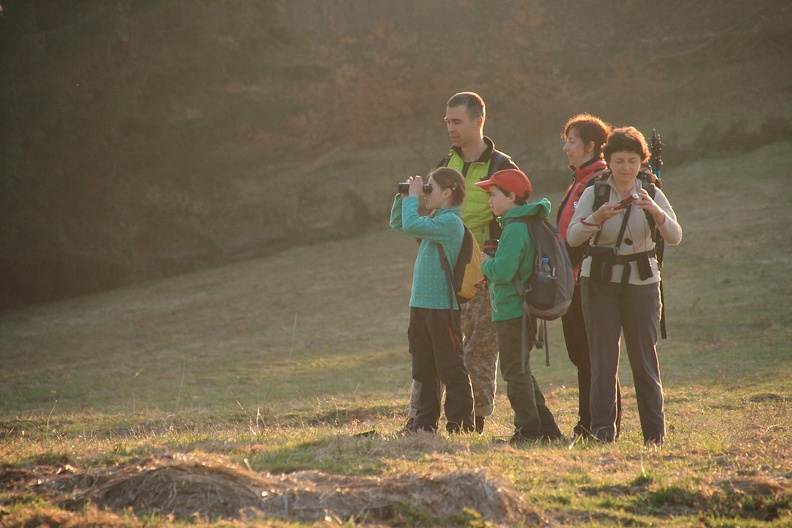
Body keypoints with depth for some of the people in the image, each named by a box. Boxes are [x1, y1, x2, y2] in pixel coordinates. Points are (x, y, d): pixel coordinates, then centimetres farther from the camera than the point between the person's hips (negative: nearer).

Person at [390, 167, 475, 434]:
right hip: (421, 305, 9)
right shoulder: (435, 220, 15)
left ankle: (460, 422, 1)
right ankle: (425, 421, 19)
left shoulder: (450, 221, -14)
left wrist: (413, 197, -11)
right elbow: (398, 224, 25)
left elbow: (411, 226, -24)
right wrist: (404, 197, 12)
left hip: (443, 306, -9)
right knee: (424, 369, 12)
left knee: (450, 367, -4)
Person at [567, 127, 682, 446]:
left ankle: (654, 432, 6)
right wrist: (597, 217, -27)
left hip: (641, 282, 0)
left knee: (644, 358, 0)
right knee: (603, 358, -3)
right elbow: (572, 237, -9)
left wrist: (655, 211, -27)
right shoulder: (593, 194, 2)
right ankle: (602, 429, 3)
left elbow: (675, 237, -9)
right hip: (600, 282, 0)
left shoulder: (652, 196, 4)